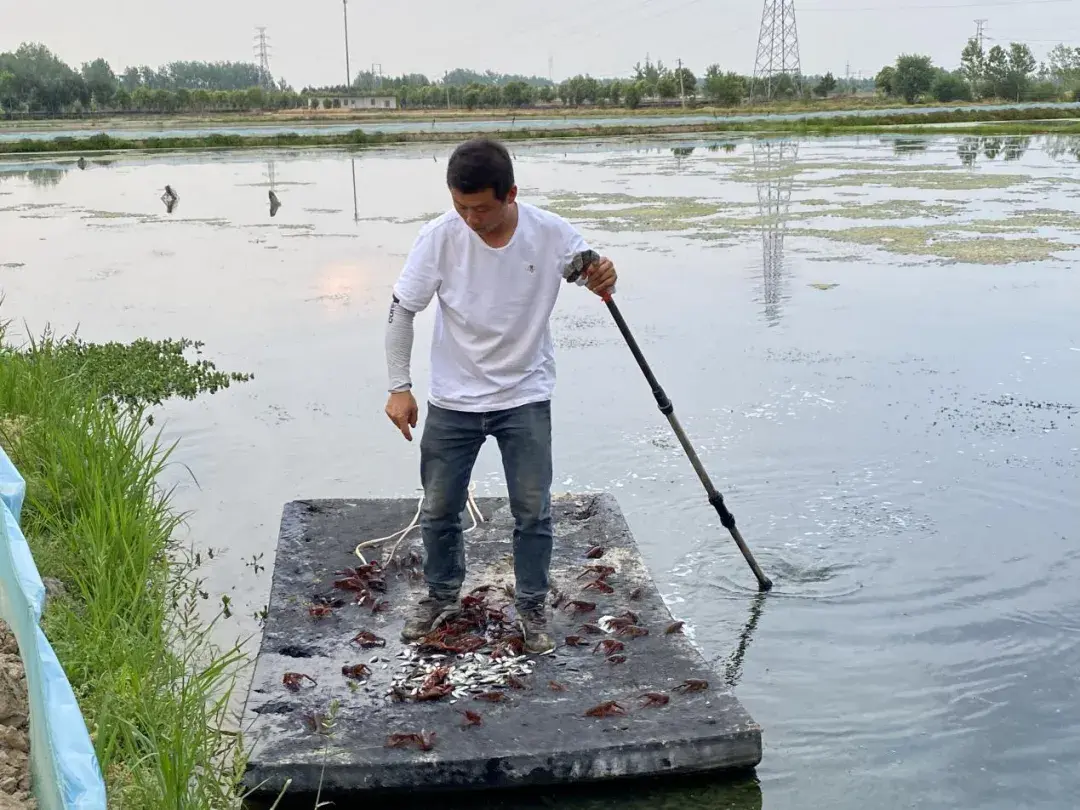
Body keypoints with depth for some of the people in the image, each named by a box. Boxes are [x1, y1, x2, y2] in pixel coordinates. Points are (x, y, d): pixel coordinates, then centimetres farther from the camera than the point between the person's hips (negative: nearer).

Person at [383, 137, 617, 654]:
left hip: (525, 397, -1)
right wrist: (399, 387, -7)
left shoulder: (551, 234, -17)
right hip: (452, 399, 1)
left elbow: (593, 275, -3)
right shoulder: (439, 237, -17)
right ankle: (441, 595, 36)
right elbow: (402, 310, -6)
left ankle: (532, 608, 23)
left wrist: (603, 281, -29)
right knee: (439, 509, 11)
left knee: (533, 511, 3)